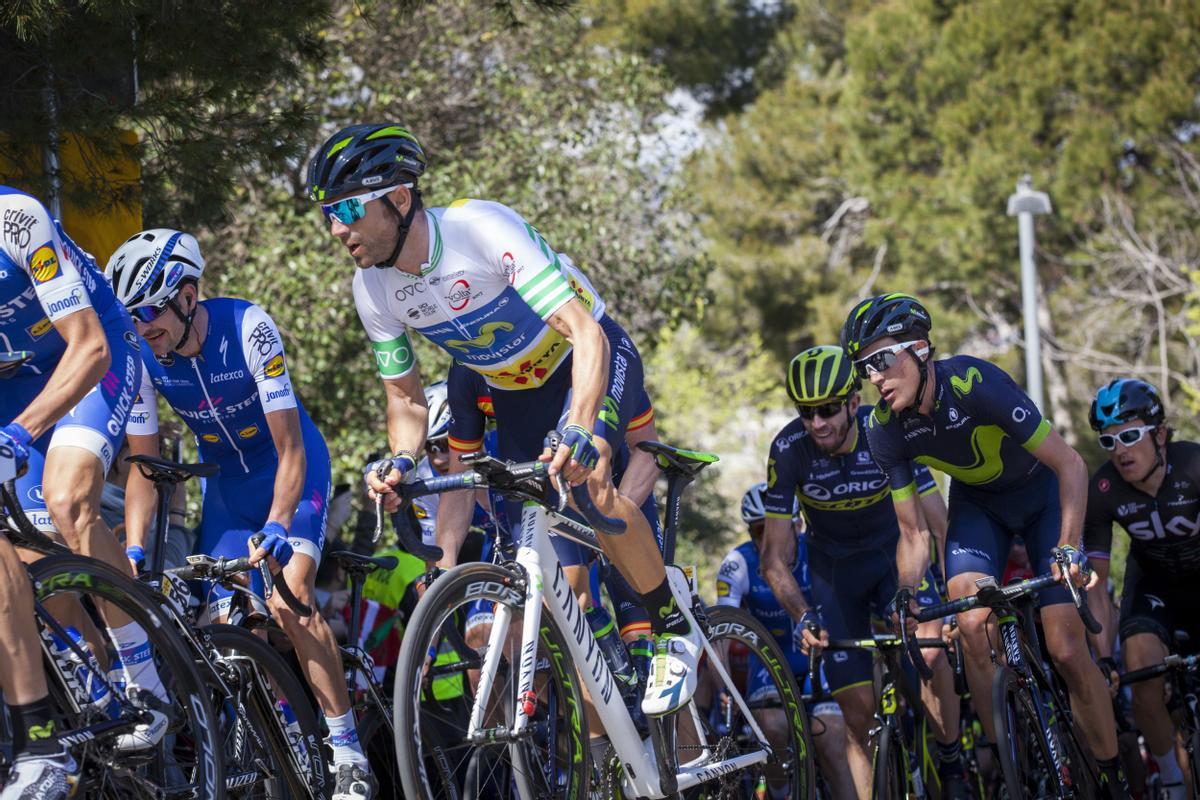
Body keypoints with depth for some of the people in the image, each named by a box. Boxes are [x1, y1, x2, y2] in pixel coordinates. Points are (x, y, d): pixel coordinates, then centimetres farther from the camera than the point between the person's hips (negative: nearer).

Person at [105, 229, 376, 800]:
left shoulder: (248, 329, -28)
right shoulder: (141, 356, -17)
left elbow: (290, 449, -28)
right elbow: (143, 464, -10)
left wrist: (276, 526, -41)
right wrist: (134, 548, -23)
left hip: (290, 469, -5)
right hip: (226, 482, 5)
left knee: (288, 597, -24)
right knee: (226, 622, -10)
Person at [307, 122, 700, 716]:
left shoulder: (482, 228, -33)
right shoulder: (372, 289, -15)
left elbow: (586, 334, -40)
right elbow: (405, 399, -2)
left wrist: (579, 432, -55)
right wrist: (401, 462, -24)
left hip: (592, 359, -6)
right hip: (513, 393, 6)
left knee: (584, 482, -34)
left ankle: (674, 632, -14)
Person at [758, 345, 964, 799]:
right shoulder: (788, 450, -24)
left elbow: (940, 526, -24)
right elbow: (775, 558, -19)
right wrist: (802, 616, -36)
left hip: (894, 552, -1)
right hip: (834, 568, 1)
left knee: (928, 651, -28)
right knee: (859, 711, -6)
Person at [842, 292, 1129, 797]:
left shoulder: (975, 383, -35)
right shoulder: (885, 428, -21)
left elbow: (1070, 465, -31)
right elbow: (914, 532, -13)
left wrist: (1069, 548, -41)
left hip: (1041, 494, -3)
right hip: (977, 504, 4)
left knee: (1067, 651, -11)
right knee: (972, 627, -21)